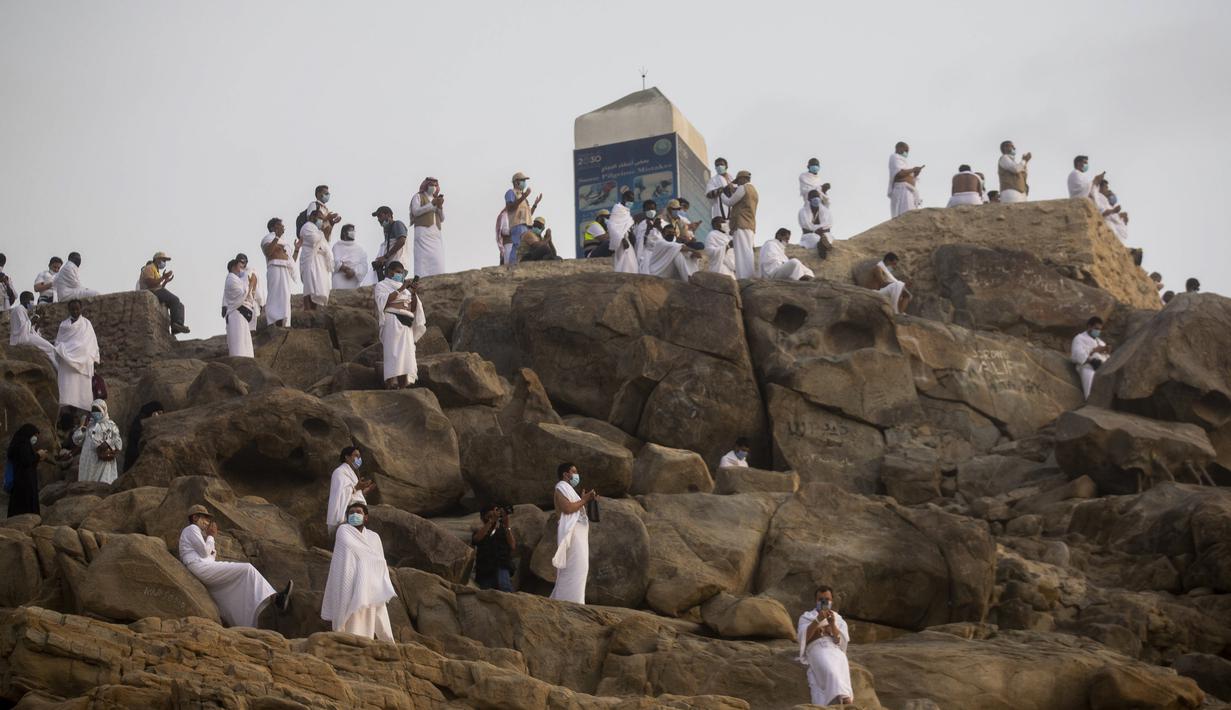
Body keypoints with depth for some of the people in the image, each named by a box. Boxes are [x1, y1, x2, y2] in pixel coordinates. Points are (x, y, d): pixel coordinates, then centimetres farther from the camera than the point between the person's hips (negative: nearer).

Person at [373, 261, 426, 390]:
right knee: (393, 355, -18)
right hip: (391, 321, -6)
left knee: (406, 356, -5)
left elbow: (413, 308, 19)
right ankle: (390, 384, -27)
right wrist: (401, 289, -12)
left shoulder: (405, 288, 27)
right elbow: (384, 301, -10)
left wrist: (414, 293, 3)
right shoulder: (381, 286, 11)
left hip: (406, 325, 6)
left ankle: (403, 386, -10)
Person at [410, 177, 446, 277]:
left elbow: (441, 219, 17)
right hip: (423, 232, -5)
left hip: (436, 234, 5)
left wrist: (440, 206, -1)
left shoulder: (437, 200, 26)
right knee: (423, 260, -17)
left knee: (437, 263, -10)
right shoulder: (418, 196, 13)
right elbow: (415, 211, -4)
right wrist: (432, 204, -9)